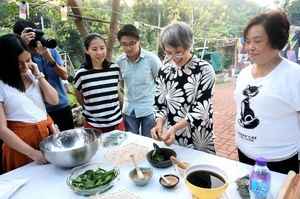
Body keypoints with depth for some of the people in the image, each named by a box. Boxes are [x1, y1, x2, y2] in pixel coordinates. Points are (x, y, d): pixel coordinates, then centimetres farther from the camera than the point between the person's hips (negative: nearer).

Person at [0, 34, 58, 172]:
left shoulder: (32, 76, 7)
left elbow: (54, 100, 2)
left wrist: (39, 75, -5)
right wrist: (33, 153, -18)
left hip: (47, 133, 5)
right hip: (20, 141, -4)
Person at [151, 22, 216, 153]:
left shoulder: (204, 70, -12)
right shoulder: (164, 70, -1)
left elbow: (200, 109, -17)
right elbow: (160, 104, 4)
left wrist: (174, 127, -29)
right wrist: (159, 124, -15)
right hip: (171, 138, 4)